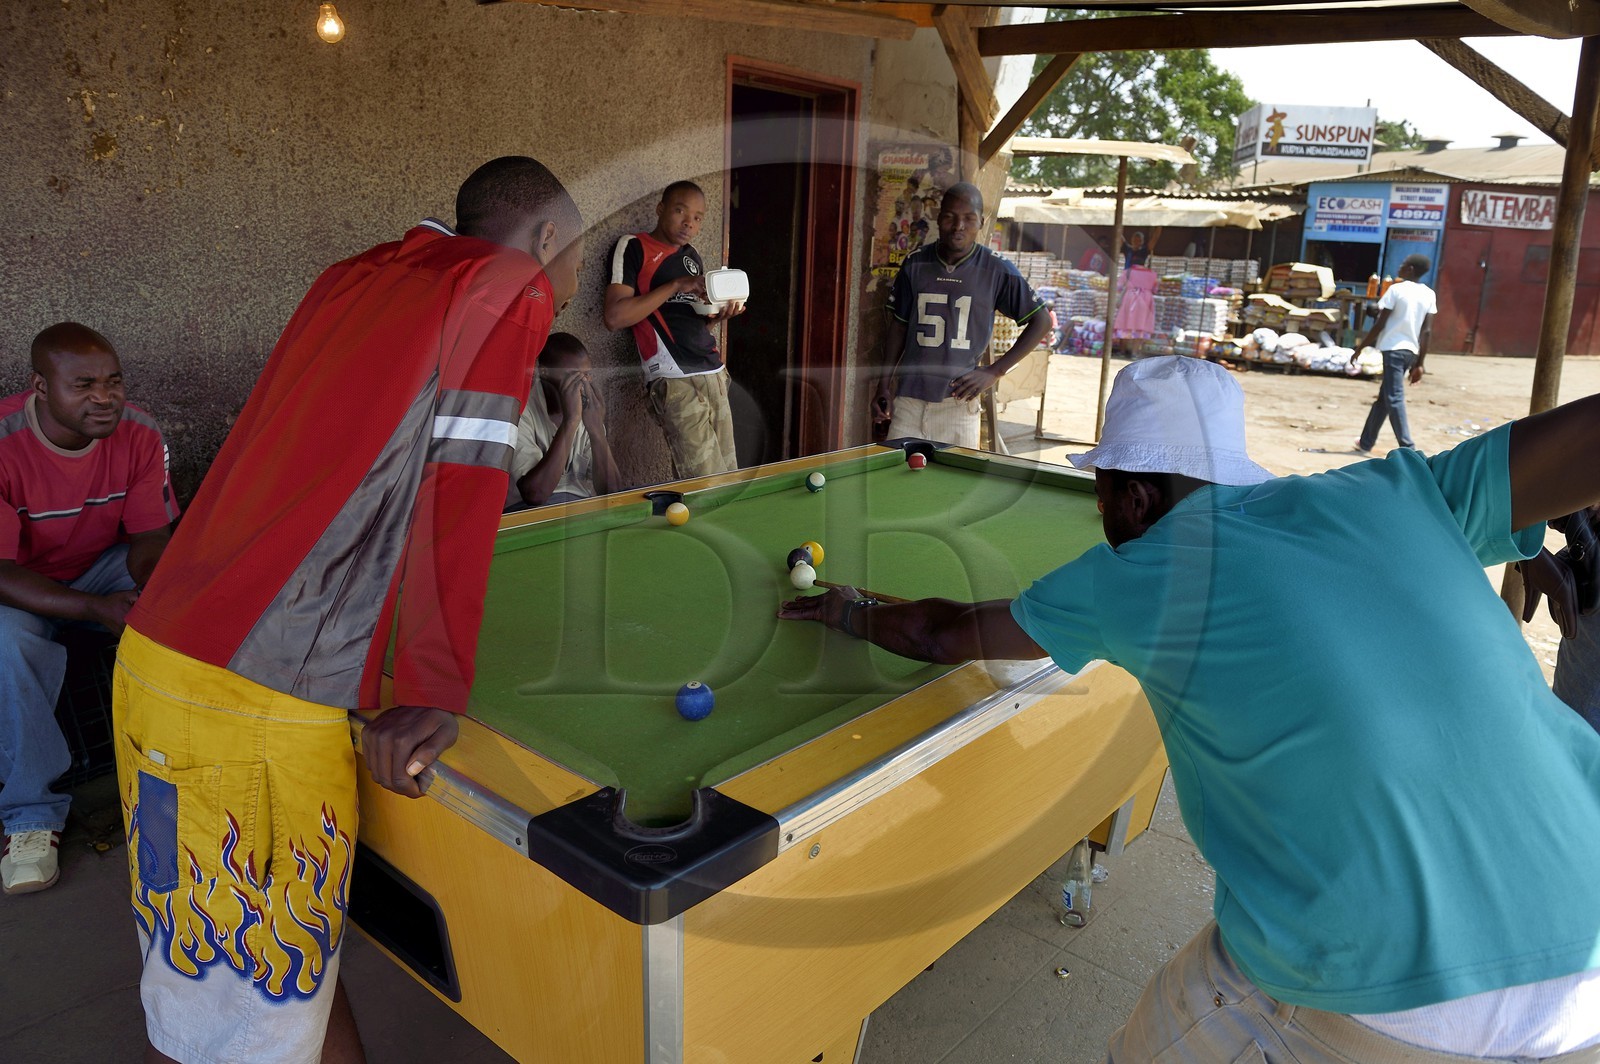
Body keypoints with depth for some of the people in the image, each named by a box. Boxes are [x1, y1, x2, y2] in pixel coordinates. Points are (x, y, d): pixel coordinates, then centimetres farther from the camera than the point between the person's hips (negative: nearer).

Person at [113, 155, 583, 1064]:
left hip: (159, 651, 9)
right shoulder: (513, 288, -4)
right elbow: (462, 490, -11)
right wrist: (435, 695, -9)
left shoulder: (351, 279, 17)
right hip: (257, 708, -8)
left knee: (296, 948, 20)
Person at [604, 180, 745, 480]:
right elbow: (615, 317, -14)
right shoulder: (633, 247, -1)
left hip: (714, 374, 7)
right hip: (676, 381, -7)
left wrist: (718, 316, 4)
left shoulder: (692, 255, 20)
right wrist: (677, 285, -14)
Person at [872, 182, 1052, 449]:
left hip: (960, 400, -2)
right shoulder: (915, 264, 4)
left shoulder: (997, 271, -3)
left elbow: (1042, 321, 3)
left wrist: (995, 370, -3)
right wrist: (884, 384, 7)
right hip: (909, 399, 2)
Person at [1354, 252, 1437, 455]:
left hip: (1393, 348, -7)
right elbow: (1426, 331, 5)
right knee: (1384, 396, 16)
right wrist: (1419, 364, 7)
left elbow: (1380, 324, -8)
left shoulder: (1396, 289, -6)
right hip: (1412, 351, 7)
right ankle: (1366, 442, 24)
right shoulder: (1429, 295, 9)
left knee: (1394, 398, -9)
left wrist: (1362, 346, 2)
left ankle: (1407, 448, -18)